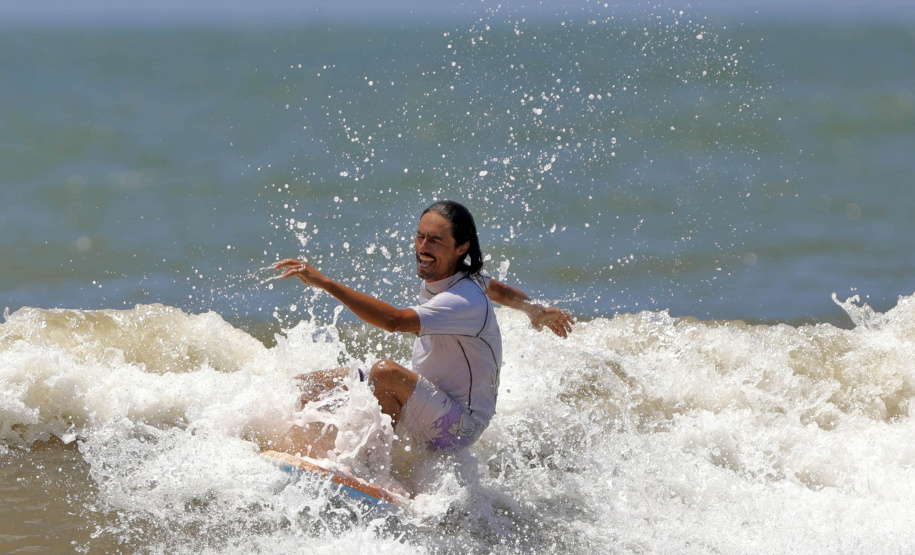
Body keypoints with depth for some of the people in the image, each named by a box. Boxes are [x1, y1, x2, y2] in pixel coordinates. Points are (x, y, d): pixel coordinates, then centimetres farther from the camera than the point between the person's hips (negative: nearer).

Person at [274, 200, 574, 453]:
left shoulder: (464, 302, -29)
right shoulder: (439, 273, -1)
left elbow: (395, 320, -44)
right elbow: (499, 291, 20)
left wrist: (324, 282, -47)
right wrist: (537, 311, 40)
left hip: (458, 427, -9)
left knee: (385, 372, -38)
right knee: (305, 386, -3)